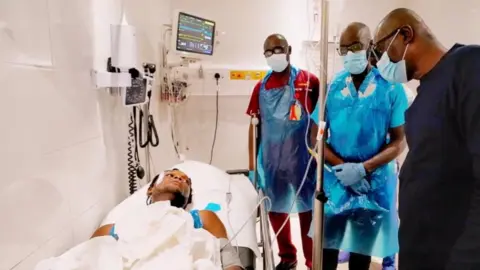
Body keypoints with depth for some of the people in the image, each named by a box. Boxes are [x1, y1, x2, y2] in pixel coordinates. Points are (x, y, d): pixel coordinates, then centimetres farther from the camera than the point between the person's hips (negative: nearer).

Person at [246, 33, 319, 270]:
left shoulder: (309, 81, -5)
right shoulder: (261, 87, 7)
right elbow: (254, 124, 9)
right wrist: (252, 159, 8)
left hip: (302, 158, -4)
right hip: (271, 159, 5)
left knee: (308, 210, 6)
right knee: (275, 209, 15)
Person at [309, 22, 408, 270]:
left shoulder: (391, 88, -5)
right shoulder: (332, 87, -1)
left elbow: (399, 141, -5)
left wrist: (363, 169, -18)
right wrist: (342, 167, -14)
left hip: (375, 182, -1)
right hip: (334, 180, 1)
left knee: (362, 247, 15)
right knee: (327, 245, 10)